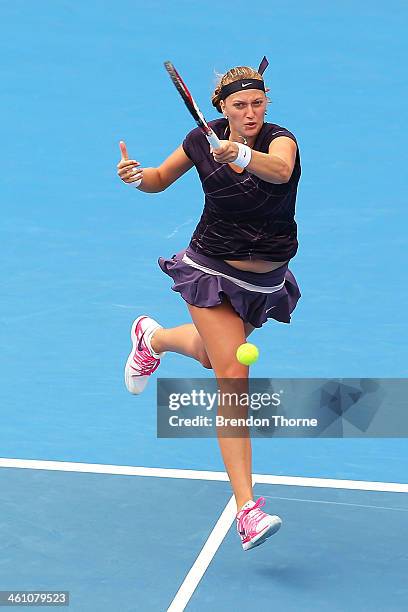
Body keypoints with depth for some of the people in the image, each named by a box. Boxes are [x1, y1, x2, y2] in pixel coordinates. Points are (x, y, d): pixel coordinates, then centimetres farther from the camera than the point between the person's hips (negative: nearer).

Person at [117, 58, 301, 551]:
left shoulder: (280, 139, -18)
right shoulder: (204, 139, -10)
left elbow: (280, 169, -44)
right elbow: (160, 180, 8)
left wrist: (244, 155, -64)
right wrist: (138, 176, -15)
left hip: (266, 280, 2)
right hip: (212, 269, -2)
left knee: (210, 354, 27)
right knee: (233, 379, -15)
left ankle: (153, 337, 62)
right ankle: (247, 511, -18)